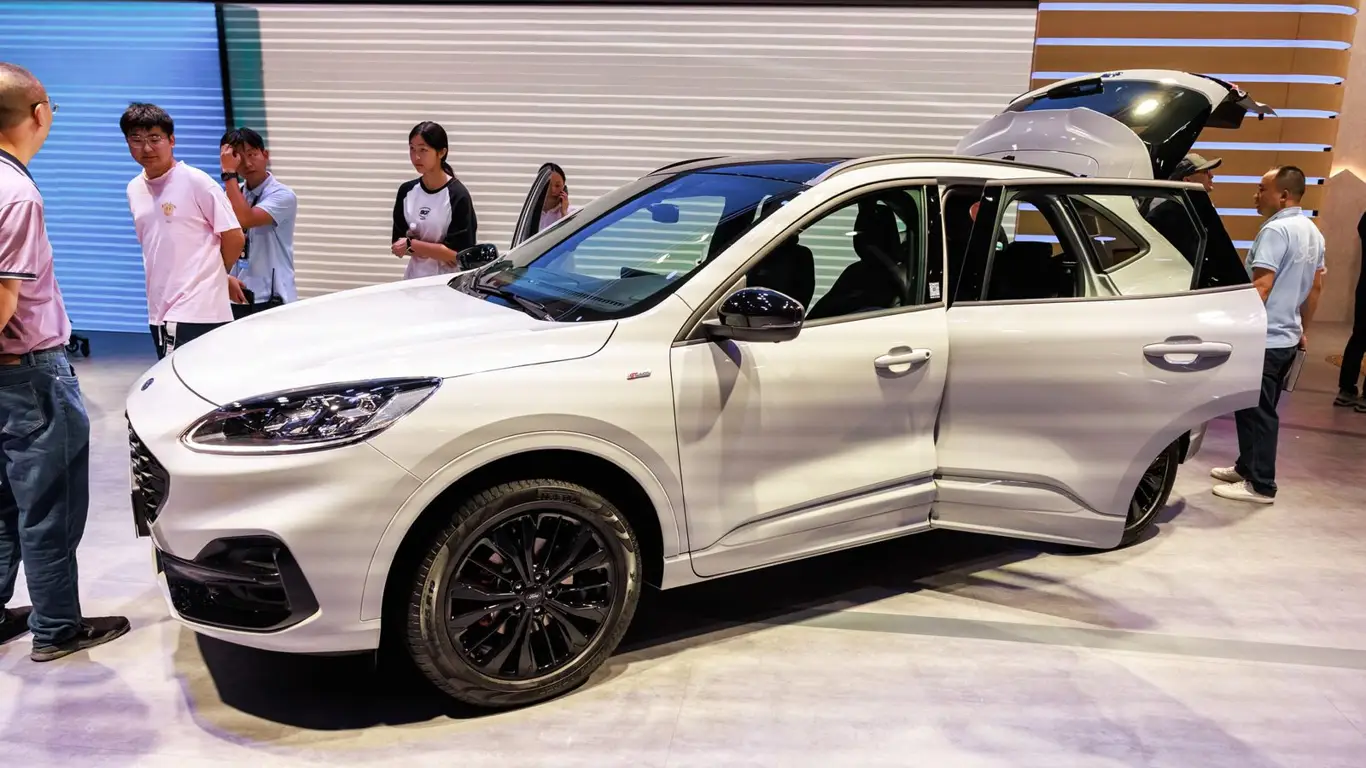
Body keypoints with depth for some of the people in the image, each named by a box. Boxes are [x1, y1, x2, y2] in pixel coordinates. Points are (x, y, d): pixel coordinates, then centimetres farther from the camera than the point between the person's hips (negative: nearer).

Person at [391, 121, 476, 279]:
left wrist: (411, 245, -13)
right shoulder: (406, 191, 2)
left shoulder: (457, 195, -13)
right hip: (414, 278, 4)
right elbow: (398, 245, 1)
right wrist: (437, 252, -14)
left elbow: (457, 253, -17)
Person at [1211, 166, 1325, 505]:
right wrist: (1302, 329, 27)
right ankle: (1247, 467, 29)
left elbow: (1261, 286, -23)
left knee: (1255, 411, -3)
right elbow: (1316, 286, 20)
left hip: (1264, 338, -10)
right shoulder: (1312, 232, 13)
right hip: (1287, 336, 10)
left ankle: (1260, 485, 2)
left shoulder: (1276, 230, -17)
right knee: (1263, 410, 18)